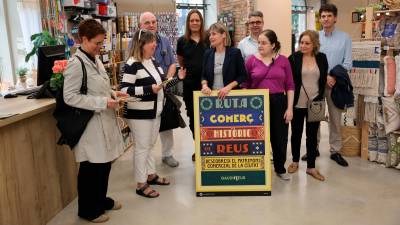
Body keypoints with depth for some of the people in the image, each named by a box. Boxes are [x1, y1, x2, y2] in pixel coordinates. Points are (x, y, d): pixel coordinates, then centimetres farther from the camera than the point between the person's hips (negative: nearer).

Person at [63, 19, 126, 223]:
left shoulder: (95, 59, 9)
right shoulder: (76, 64, -17)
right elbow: (69, 97, -20)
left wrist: (111, 93, 2)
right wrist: (102, 103, -22)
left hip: (104, 120, 8)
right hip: (90, 124, -8)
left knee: (105, 163, 18)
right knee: (91, 168, 6)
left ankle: (101, 200, 38)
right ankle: (88, 209, 25)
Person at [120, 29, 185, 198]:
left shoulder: (153, 62, 10)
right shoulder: (132, 64, -17)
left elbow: (161, 84, 18)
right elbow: (124, 89, -23)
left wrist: (177, 78, 8)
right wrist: (149, 89, -27)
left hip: (155, 111, 8)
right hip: (139, 113, -8)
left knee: (150, 145, 19)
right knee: (142, 147, 0)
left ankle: (151, 175, 35)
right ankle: (141, 185, 12)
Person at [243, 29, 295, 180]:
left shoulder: (283, 60, 1)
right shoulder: (251, 60, 0)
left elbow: (290, 86, 2)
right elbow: (245, 86, 3)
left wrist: (289, 108, -4)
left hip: (279, 103, 1)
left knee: (280, 137, 9)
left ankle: (280, 169, 29)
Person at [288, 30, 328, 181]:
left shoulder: (322, 58, 2)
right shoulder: (294, 58, -5)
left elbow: (323, 81, 6)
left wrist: (319, 99, -1)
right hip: (297, 104, -1)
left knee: (312, 135, 8)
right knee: (296, 133, 11)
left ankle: (311, 167, 17)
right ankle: (295, 161, 29)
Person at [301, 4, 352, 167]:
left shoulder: (345, 38, 2)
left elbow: (347, 63, 0)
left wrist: (335, 77, -13)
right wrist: (324, 76, -11)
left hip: (336, 83, 0)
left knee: (335, 118, 5)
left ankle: (335, 151, 16)